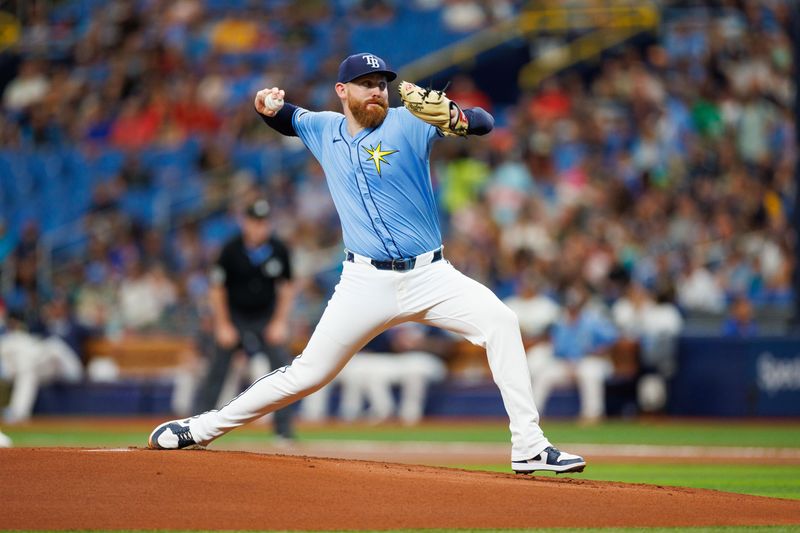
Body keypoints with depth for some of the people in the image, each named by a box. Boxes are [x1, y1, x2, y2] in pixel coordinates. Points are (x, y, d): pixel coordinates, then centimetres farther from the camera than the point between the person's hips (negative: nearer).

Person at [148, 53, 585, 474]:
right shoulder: (323, 129, 8)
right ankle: (201, 429, 15)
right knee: (308, 374, -1)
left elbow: (484, 123, -15)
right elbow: (288, 120, 30)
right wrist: (269, 107, 5)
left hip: (430, 276, -1)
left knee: (500, 321, -23)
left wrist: (450, 116, -39)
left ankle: (529, 448, -22)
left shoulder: (407, 123, -3)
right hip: (366, 282, 1)